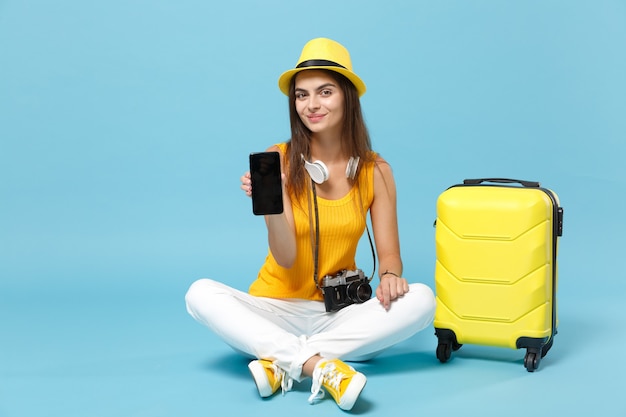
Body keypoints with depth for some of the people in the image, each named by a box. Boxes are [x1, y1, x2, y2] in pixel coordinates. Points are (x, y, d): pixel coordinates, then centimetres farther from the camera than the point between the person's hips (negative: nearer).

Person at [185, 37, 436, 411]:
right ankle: (319, 365, -37)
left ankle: (282, 362, -26)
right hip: (278, 309, -1)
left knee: (421, 299, -24)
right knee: (201, 293, -26)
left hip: (340, 315, 2)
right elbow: (285, 259, -12)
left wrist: (390, 275, -23)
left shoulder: (375, 170, 0)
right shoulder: (278, 160, -7)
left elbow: (389, 254, 1)